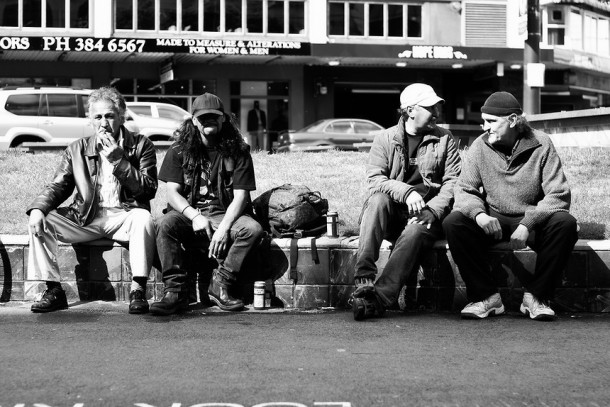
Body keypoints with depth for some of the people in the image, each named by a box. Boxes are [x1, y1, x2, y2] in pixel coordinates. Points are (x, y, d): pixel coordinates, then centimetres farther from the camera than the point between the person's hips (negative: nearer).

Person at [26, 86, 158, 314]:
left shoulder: (141, 146, 4)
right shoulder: (77, 150, 11)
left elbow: (149, 190, -5)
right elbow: (58, 186, 9)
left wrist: (118, 161, -16)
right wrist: (38, 208, -12)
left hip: (123, 217, -3)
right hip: (85, 219, 3)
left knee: (143, 218, -36)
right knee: (41, 220, -18)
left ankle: (138, 290, -31)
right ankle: (54, 291, -14)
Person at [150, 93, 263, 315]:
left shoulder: (237, 151, 3)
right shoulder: (179, 151, 5)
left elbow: (240, 195, -4)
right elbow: (172, 192, -1)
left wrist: (223, 228, -20)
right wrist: (194, 216, -20)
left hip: (225, 215, 0)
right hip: (189, 214, 0)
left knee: (253, 228, -30)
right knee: (165, 224, -32)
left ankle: (220, 284, -20)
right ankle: (175, 290, -29)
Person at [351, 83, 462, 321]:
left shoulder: (444, 140, 10)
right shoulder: (385, 139, 9)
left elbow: (453, 183, 1)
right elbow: (374, 179, -4)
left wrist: (432, 212, -15)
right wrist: (406, 192, -22)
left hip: (429, 213, -1)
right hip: (392, 212, 1)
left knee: (414, 233, -34)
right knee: (378, 199, -32)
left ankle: (379, 299, -47)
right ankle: (363, 280, -41)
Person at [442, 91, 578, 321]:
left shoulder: (540, 145, -9)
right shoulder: (480, 147, -3)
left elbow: (559, 195, -14)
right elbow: (464, 190, -3)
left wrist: (527, 224, -28)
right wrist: (479, 214, -27)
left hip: (533, 221, -1)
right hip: (493, 222, 2)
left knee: (565, 223, -32)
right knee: (453, 222, -24)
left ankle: (537, 296, -17)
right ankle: (485, 296, -16)